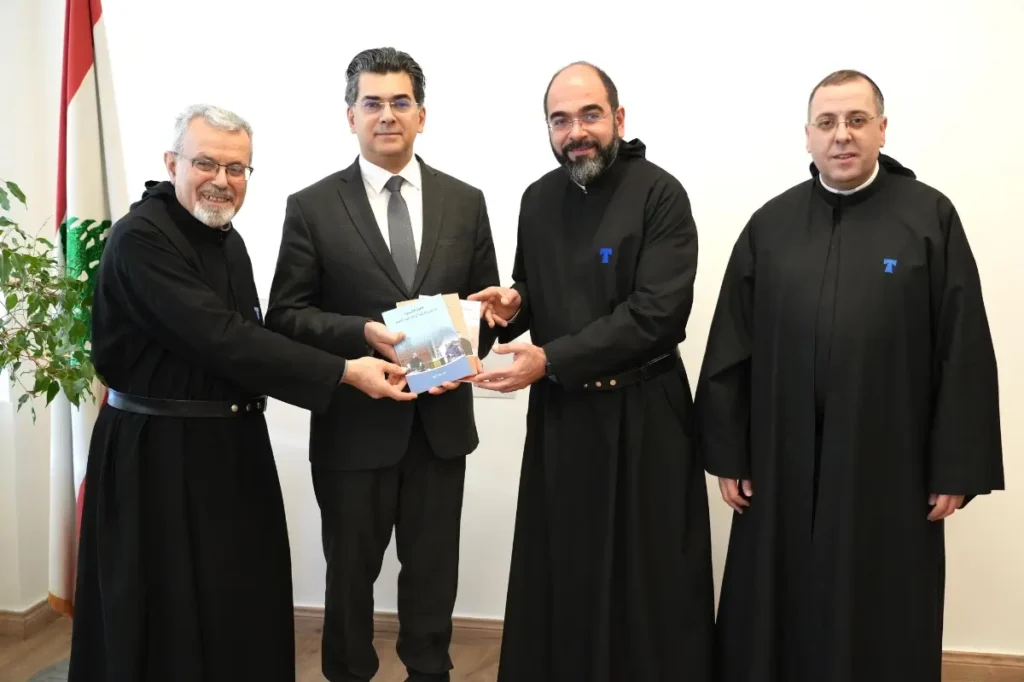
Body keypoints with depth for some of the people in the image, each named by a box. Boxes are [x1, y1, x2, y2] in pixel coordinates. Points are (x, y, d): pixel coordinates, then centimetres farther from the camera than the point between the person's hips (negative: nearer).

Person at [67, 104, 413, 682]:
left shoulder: (227, 238, 10)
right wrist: (344, 372, -27)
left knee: (246, 607, 16)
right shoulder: (140, 237, -18)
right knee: (171, 622, 4)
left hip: (233, 445, 8)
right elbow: (219, 338, -27)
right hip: (161, 454, -8)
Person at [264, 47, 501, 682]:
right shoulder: (312, 207, -3)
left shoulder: (465, 202, 5)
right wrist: (365, 333, -21)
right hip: (354, 422, -2)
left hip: (441, 418, 2)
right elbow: (286, 315, -6)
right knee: (351, 570, 14)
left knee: (433, 570, 15)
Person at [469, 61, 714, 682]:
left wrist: (549, 359, -22)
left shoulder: (660, 195, -11)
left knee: (648, 577, 5)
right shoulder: (538, 200, 8)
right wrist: (514, 304, -5)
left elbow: (659, 314, -20)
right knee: (557, 572, 11)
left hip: (640, 416, -5)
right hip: (559, 412, 5)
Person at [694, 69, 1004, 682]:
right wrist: (727, 452, 3)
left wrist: (955, 468, -6)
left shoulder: (931, 218, -3)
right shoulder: (770, 225, 4)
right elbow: (731, 348, 5)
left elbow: (964, 352, -4)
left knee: (881, 629, 11)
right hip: (783, 466, 2)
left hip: (889, 468, -2)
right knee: (778, 620, 12)